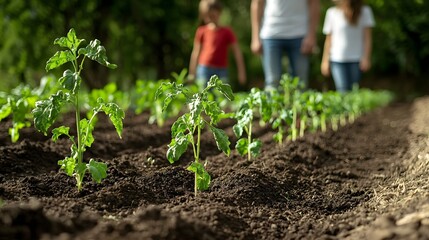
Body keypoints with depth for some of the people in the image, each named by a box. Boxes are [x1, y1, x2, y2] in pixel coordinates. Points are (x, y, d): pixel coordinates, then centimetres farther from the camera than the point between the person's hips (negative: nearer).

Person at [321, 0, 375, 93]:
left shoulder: (364, 11, 4)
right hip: (337, 60, -1)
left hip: (357, 59, 1)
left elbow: (367, 37, 2)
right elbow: (329, 38, 8)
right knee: (343, 91, -12)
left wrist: (366, 57, -7)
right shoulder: (332, 13, 4)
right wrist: (325, 61, 6)